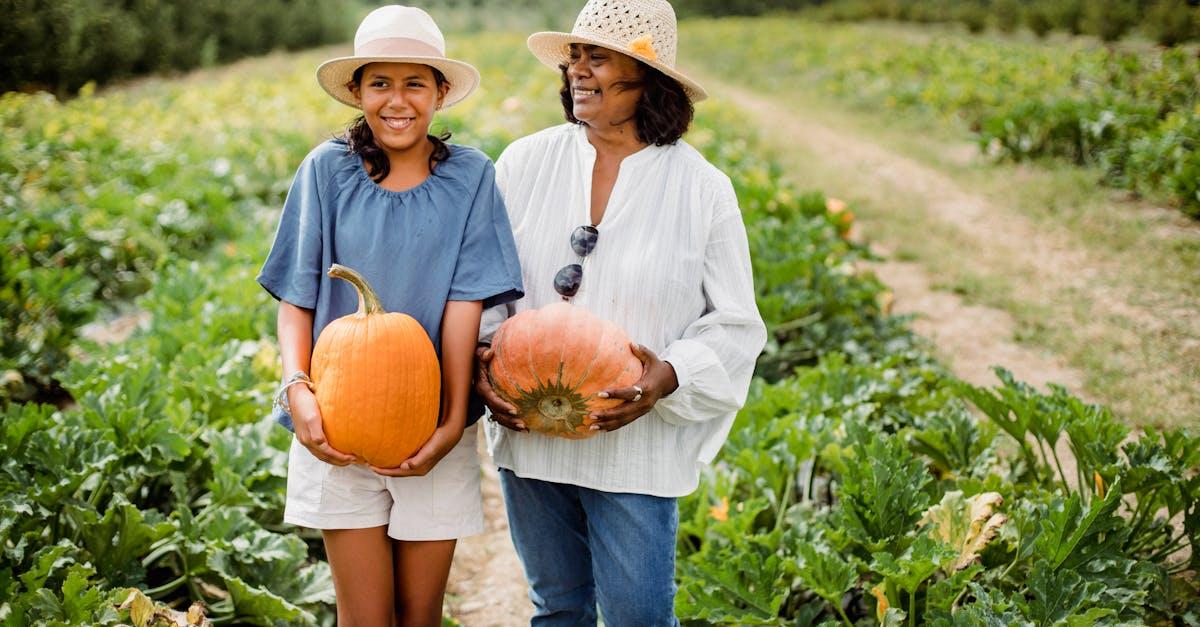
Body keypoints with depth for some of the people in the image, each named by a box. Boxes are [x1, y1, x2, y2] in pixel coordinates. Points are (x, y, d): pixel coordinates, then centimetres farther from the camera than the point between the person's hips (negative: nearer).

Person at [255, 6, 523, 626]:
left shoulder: (469, 177, -2)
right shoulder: (327, 169, -1)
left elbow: (464, 303, -7)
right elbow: (296, 298, -1)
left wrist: (454, 421, -13)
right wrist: (297, 388, -17)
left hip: (432, 431, 0)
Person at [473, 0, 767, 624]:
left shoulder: (700, 187, -4)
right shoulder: (525, 162, 1)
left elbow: (734, 324, -2)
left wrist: (668, 377, -20)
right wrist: (480, 354, -12)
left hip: (636, 449, -2)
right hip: (528, 434, 2)